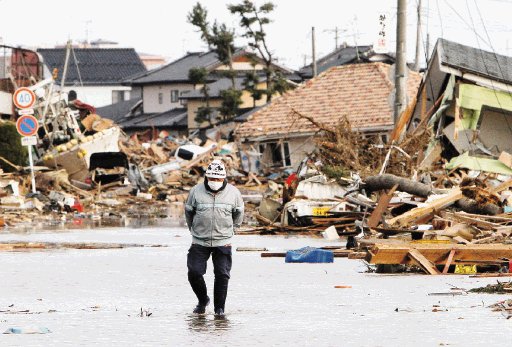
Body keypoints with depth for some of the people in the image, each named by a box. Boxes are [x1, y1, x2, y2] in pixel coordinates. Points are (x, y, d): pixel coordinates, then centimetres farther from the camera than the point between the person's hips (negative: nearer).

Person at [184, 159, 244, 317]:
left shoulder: (233, 193, -3)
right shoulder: (196, 191, -5)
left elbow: (239, 213, 16)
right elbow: (188, 212, 13)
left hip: (223, 243, 0)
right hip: (199, 242, 0)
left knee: (222, 275, -3)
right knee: (194, 272, -6)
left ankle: (219, 307, 12)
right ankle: (203, 300, 20)